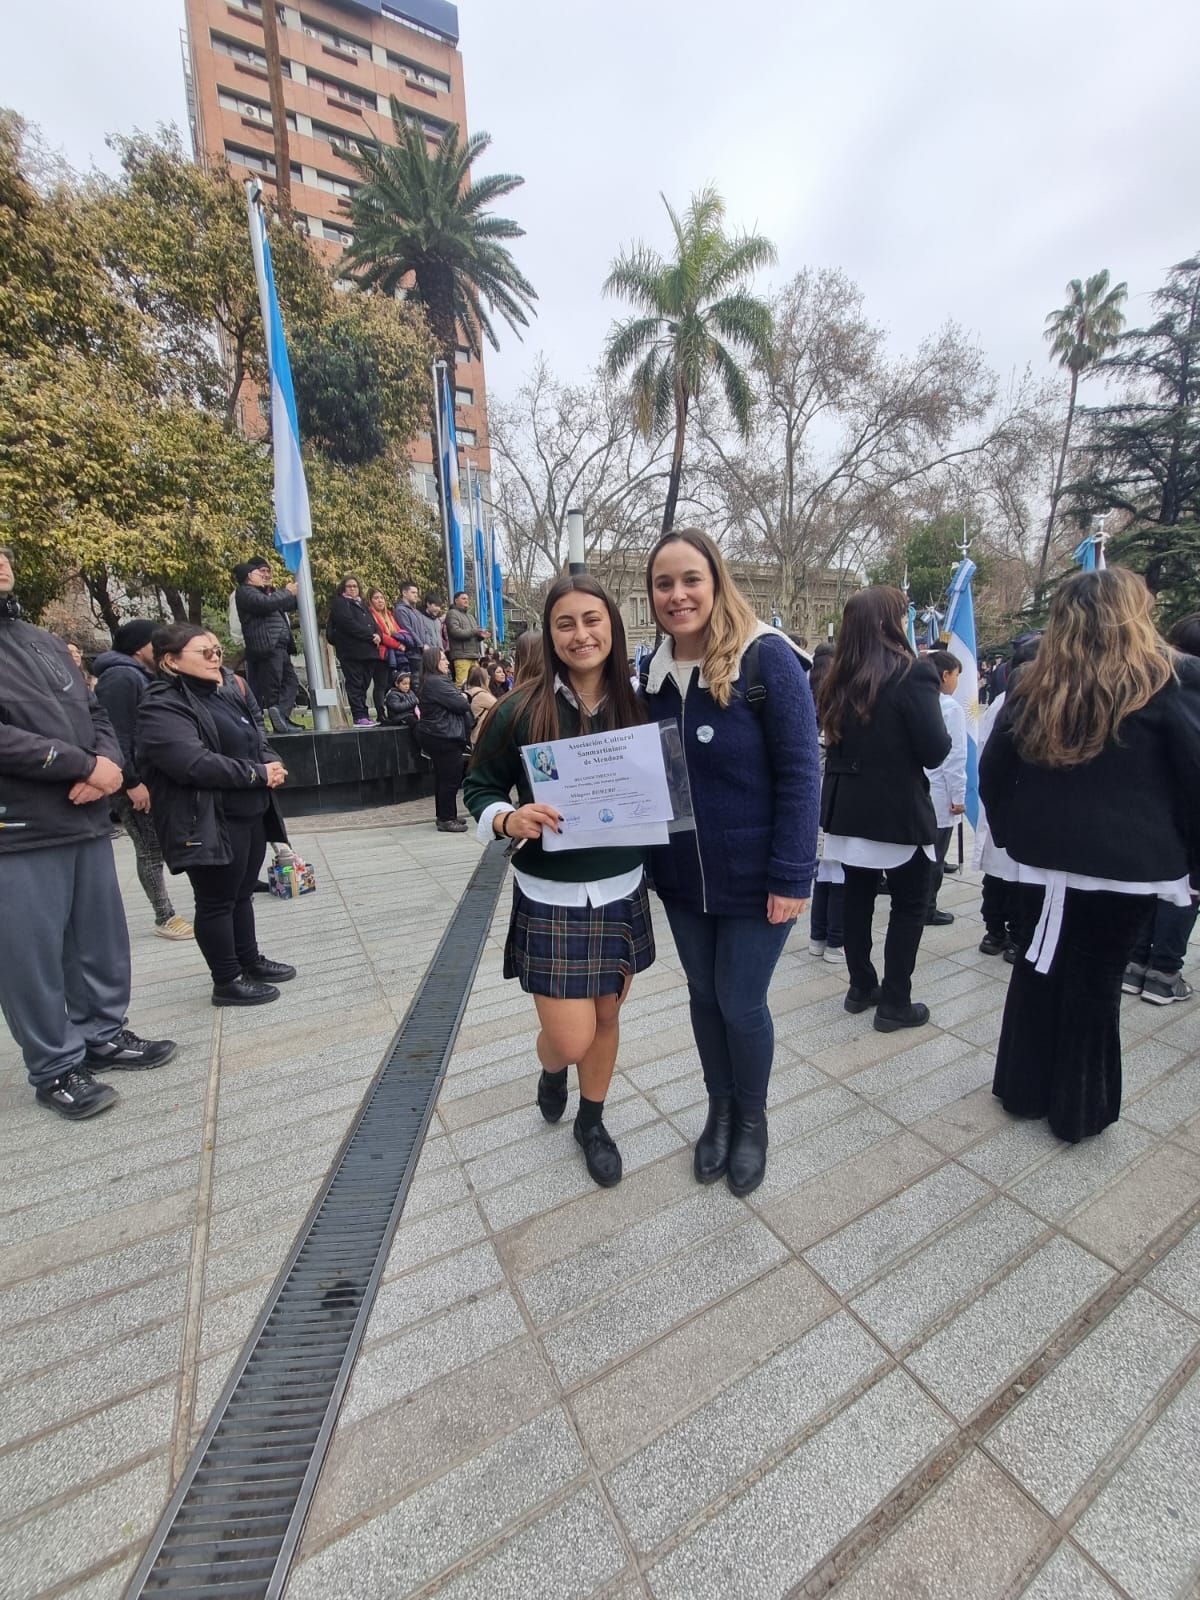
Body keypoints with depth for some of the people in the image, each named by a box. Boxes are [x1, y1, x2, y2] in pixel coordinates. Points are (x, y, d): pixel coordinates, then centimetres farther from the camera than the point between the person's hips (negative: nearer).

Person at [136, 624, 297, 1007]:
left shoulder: (227, 691, 13)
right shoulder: (162, 707, -13)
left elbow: (258, 740, 16)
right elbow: (195, 763, -26)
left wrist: (271, 763, -7)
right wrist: (258, 773, -18)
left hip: (251, 814, 8)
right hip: (209, 823, -8)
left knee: (242, 893, 19)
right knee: (217, 901, 5)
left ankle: (250, 960, 34)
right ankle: (228, 981, 18)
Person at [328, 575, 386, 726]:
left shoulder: (362, 604, 27)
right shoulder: (339, 603, 4)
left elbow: (373, 623, 19)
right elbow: (349, 624, -10)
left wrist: (378, 635, -4)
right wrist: (370, 636, -13)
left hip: (369, 651, 7)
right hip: (352, 652, -7)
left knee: (364, 685, 4)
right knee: (355, 684, -7)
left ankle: (363, 716, 5)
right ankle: (359, 717, -9)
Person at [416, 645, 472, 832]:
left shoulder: (429, 682, 17)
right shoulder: (437, 682, -17)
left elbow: (450, 703, 17)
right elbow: (461, 704, -19)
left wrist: (460, 699, -1)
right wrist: (465, 699, 2)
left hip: (438, 737, 11)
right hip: (445, 738, -11)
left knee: (442, 777, 16)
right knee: (451, 779, -5)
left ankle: (443, 815, 24)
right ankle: (446, 819, 1)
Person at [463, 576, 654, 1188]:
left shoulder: (634, 705, -2)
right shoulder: (520, 709, -11)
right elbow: (479, 789, -3)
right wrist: (509, 819, -23)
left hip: (623, 894, 3)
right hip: (551, 901, -3)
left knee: (607, 1018, 17)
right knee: (571, 1039, 3)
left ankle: (592, 1121, 45)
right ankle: (551, 1070, 43)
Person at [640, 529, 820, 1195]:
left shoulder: (766, 656, -14)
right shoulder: (657, 669, 2)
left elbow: (799, 770, -15)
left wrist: (791, 876, -17)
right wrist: (650, 857, 3)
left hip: (753, 877, -4)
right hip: (681, 878, 5)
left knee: (741, 1004, 9)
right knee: (703, 996, 19)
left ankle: (752, 1119, 40)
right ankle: (719, 1108, 45)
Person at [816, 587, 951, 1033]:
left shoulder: (839, 679, 3)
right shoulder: (912, 673, -15)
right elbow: (935, 751, -15)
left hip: (847, 808, 6)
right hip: (898, 811, -5)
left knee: (858, 899, 16)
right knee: (909, 904, 10)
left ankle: (861, 987, 29)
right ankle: (894, 1004, 16)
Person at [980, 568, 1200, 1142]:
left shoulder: (1032, 684, 2)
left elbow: (993, 771, 4)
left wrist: (1013, 837, 14)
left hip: (1042, 855, 3)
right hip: (1128, 861, -2)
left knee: (1036, 971, 15)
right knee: (1094, 980, 9)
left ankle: (1022, 1090, 29)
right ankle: (1079, 1110, 24)